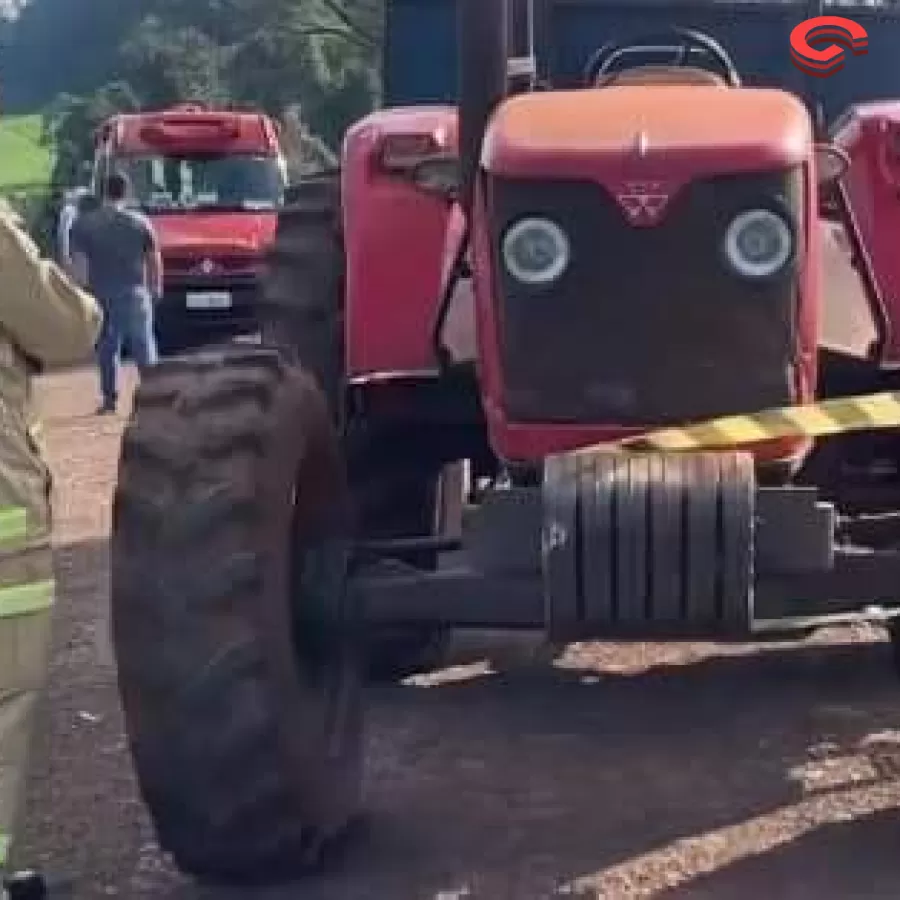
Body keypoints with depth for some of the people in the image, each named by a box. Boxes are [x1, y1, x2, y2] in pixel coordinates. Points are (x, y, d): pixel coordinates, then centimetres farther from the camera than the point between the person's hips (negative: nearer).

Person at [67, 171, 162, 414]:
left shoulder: (84, 224, -1)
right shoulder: (140, 222, 1)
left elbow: (77, 263, -5)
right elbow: (154, 259, 5)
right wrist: (156, 286, 19)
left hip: (101, 294, 0)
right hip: (135, 293, 0)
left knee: (107, 348, 10)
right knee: (144, 347, 4)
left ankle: (109, 398, 10)